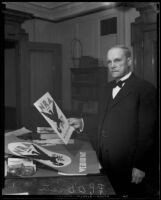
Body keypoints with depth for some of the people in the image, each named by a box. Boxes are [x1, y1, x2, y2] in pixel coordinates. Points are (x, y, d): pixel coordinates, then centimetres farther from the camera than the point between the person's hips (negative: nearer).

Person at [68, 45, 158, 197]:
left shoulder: (145, 89, -11)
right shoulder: (108, 88, 13)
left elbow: (147, 133, -14)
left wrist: (141, 167, -16)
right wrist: (82, 123, 4)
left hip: (129, 167, -6)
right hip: (105, 162, 7)